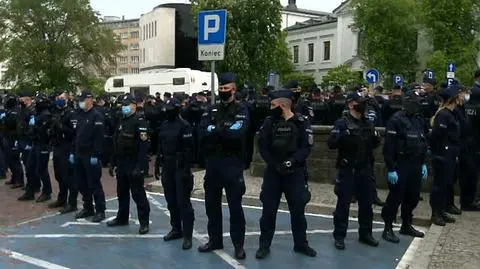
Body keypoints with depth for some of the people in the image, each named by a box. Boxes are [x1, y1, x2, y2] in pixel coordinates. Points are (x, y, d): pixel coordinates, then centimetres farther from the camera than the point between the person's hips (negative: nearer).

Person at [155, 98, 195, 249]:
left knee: (183, 202, -5)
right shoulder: (163, 126, 11)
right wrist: (157, 164, 14)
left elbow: (188, 149, -14)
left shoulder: (184, 126, -10)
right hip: (167, 168, 7)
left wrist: (187, 169, -19)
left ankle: (187, 235, 1)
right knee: (171, 201, 13)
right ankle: (176, 229, 26)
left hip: (180, 168, -7)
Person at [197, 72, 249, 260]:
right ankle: (215, 240, 28)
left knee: (235, 205, 3)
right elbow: (201, 134, -6)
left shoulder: (242, 111, -1)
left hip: (232, 163, -4)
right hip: (212, 162, 5)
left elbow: (238, 133, -21)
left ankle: (238, 244, 15)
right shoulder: (211, 111, 10)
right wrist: (225, 132, -18)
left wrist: (215, 130, -13)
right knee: (212, 203, 13)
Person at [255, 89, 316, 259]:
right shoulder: (269, 122, 0)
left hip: (295, 172, -1)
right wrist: (274, 164, -13)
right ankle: (264, 245, 18)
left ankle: (300, 244, 26)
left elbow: (306, 147, -8)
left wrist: (292, 161, -22)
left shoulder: (301, 122, -6)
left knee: (298, 209, 9)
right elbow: (262, 146, -2)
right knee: (268, 209, 5)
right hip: (273, 171, 1)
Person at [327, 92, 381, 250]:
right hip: (347, 169, -6)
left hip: (364, 169, 6)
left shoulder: (367, 123, 11)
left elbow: (374, 144, 20)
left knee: (366, 202, 13)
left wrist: (375, 137, -2)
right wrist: (343, 135, -36)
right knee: (343, 203, 0)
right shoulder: (342, 123, -9)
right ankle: (339, 236, 11)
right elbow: (331, 144, -19)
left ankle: (365, 233, 28)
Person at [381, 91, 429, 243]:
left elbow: (423, 143, 18)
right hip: (400, 164, -7)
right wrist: (391, 169, -19)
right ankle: (388, 229, 9)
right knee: (396, 197, -2)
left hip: (416, 164, 7)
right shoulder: (396, 120, -14)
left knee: (413, 196, 14)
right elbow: (389, 147, -17)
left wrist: (423, 164, 13)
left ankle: (406, 225, 30)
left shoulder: (420, 120, 10)